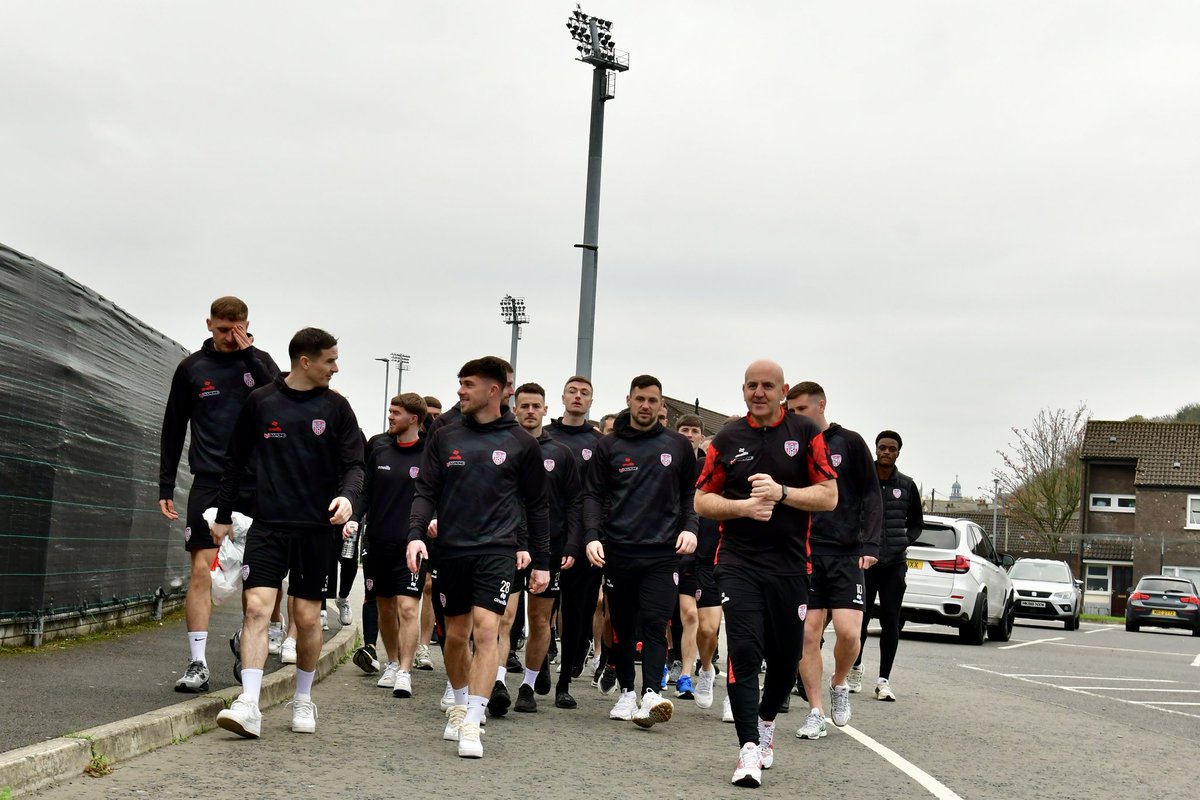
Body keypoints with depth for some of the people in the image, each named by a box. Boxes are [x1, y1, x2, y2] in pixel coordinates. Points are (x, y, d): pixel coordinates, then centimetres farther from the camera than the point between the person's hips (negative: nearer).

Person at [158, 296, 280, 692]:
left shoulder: (259, 362, 7)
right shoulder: (191, 368, 7)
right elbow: (173, 430, 11)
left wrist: (248, 354, -12)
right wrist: (166, 487, 6)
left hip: (257, 483, 1)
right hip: (209, 482, -1)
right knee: (202, 569, -9)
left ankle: (273, 630, 32)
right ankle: (197, 663, -9)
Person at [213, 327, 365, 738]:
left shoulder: (336, 407, 5)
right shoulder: (260, 402, 5)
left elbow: (353, 463, 5)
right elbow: (236, 461, 12)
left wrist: (347, 496, -17)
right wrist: (222, 516, 13)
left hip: (316, 528, 1)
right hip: (267, 524, -1)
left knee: (308, 618, 5)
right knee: (257, 607, -13)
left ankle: (303, 700, 22)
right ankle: (249, 704, -16)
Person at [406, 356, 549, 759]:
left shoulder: (521, 443, 2)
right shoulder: (444, 437, 7)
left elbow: (536, 506, 8)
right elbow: (426, 492, 6)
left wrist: (541, 561, 8)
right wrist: (416, 534, -11)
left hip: (498, 550, -3)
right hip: (451, 549, 3)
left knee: (486, 630, -15)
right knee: (456, 635, 11)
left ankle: (472, 724, -14)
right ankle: (459, 707, 32)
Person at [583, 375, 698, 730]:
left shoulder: (677, 446, 10)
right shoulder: (609, 447, 8)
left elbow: (691, 491, 17)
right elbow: (593, 494, 6)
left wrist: (689, 527, 0)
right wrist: (592, 536, -8)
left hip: (662, 551, -1)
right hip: (617, 551, 1)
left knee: (654, 623, -13)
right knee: (622, 626, 8)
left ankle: (652, 695, -20)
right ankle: (626, 693, 19)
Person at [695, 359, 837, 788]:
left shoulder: (806, 433, 3)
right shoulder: (727, 439, 7)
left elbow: (829, 496, -1)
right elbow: (703, 500, 8)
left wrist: (781, 493, -16)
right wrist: (743, 506, -11)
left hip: (790, 564, 1)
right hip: (738, 563, 0)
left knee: (786, 657, 9)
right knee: (744, 652, -14)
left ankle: (766, 722, 38)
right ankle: (749, 748, -14)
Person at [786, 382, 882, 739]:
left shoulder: (849, 443, 3)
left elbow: (871, 496, 2)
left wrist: (870, 544, -8)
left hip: (845, 553, -2)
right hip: (804, 554, 2)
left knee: (848, 630, -14)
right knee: (807, 632, -3)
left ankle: (839, 684, 15)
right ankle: (815, 713, 6)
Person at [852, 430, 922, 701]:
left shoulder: (907, 485, 8)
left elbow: (917, 523, 18)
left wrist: (904, 541, 1)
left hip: (894, 564, 2)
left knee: (890, 621, 0)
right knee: (860, 617, 2)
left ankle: (884, 679, 5)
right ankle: (855, 668, 23)